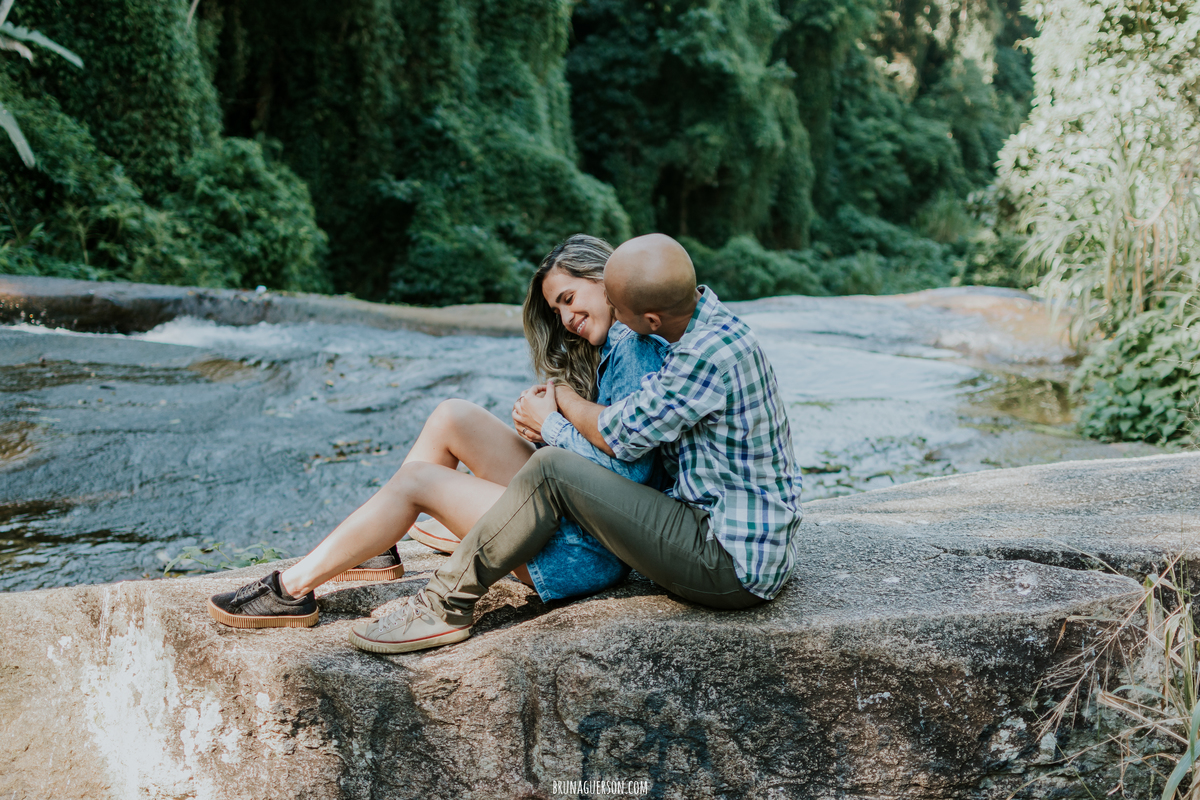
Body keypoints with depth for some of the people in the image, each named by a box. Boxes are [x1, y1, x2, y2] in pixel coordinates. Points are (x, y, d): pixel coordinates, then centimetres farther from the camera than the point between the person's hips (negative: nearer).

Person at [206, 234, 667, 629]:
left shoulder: (635, 344, -15)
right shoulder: (615, 350, 16)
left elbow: (630, 469, -24)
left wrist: (552, 424, -11)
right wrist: (543, 438, -3)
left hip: (590, 551, -9)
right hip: (575, 511, 9)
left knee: (418, 480, -7)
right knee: (454, 417, 4)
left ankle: (292, 589, 3)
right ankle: (376, 547, 13)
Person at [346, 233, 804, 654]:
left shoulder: (708, 355, -25)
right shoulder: (707, 322, 6)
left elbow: (619, 435, -15)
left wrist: (560, 398, 5)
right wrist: (556, 420, 9)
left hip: (731, 568, -10)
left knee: (551, 471, -15)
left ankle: (446, 606, -4)